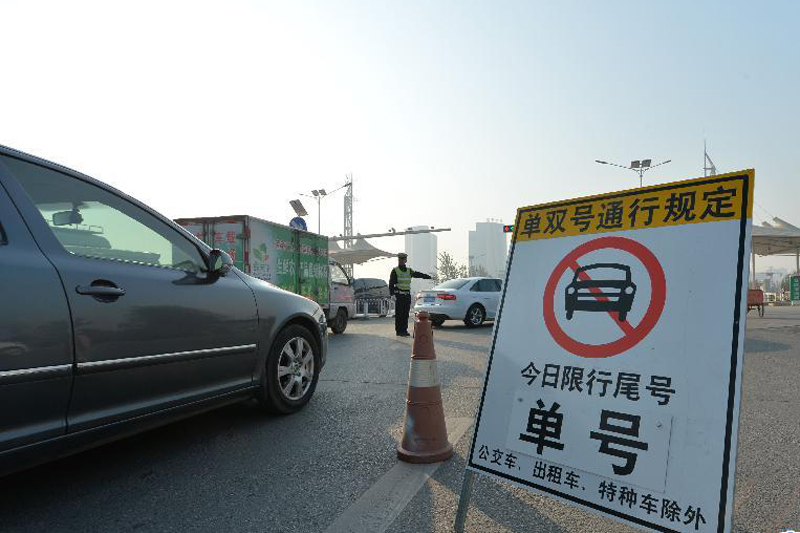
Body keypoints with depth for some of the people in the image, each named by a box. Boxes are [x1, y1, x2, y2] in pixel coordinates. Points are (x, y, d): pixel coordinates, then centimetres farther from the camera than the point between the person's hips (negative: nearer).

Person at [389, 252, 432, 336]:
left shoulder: (409, 271, 12)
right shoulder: (395, 271, -2)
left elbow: (417, 274, 24)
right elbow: (391, 284, -6)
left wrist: (428, 277, 29)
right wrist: (392, 294, -15)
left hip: (407, 295, 5)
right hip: (399, 295, -5)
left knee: (406, 314, 6)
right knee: (399, 314, -3)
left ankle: (404, 330, 13)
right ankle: (399, 331, 2)